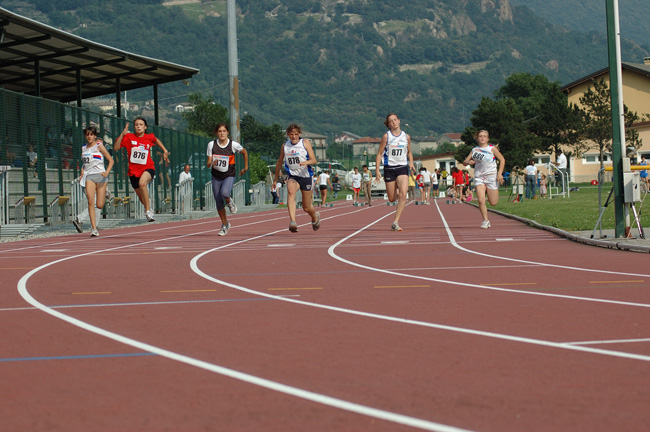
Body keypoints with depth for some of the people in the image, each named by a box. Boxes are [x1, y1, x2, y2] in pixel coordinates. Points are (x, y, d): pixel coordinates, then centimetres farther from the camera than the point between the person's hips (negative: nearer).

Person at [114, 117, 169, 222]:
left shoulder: (150, 137, 0)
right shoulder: (129, 137, -3)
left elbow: (156, 140, 25)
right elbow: (115, 148, -13)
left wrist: (165, 151, 19)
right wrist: (122, 134, -20)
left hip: (148, 168, -2)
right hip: (134, 170, 2)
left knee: (142, 182, -37)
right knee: (141, 197, 13)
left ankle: (148, 210, -30)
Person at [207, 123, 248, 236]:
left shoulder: (233, 145, -11)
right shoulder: (211, 144, -7)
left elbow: (244, 152, 10)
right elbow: (208, 164, -6)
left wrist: (245, 167, 13)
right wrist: (211, 163, -29)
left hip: (229, 175, -2)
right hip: (216, 176, 2)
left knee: (224, 193, -32)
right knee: (218, 203, 5)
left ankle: (229, 202, 5)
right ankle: (225, 225, 25)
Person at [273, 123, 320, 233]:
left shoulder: (305, 143, -1)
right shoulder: (284, 146, 5)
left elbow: (314, 160, -6)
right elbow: (279, 162, 18)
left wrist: (306, 162, -29)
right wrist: (276, 178, 22)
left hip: (305, 176, -1)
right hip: (292, 176, 1)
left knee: (306, 208, 7)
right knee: (291, 191, -35)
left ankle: (315, 217, 45)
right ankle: (292, 222, -49)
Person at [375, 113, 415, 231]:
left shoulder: (406, 136, 5)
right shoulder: (386, 136, -3)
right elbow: (379, 153, -1)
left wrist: (411, 163, 0)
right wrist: (377, 170, -8)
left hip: (403, 168, 1)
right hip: (389, 168, -1)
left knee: (403, 194, -20)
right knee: (392, 199, 3)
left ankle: (396, 222, -19)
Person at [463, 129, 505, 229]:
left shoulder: (492, 148, 1)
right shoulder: (474, 150, 10)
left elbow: (502, 160, 4)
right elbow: (465, 162, 13)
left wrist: (499, 173, -6)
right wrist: (468, 162, -12)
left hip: (491, 176, -2)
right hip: (479, 177, 2)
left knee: (493, 203, 0)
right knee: (481, 200, -16)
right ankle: (485, 220, -2)